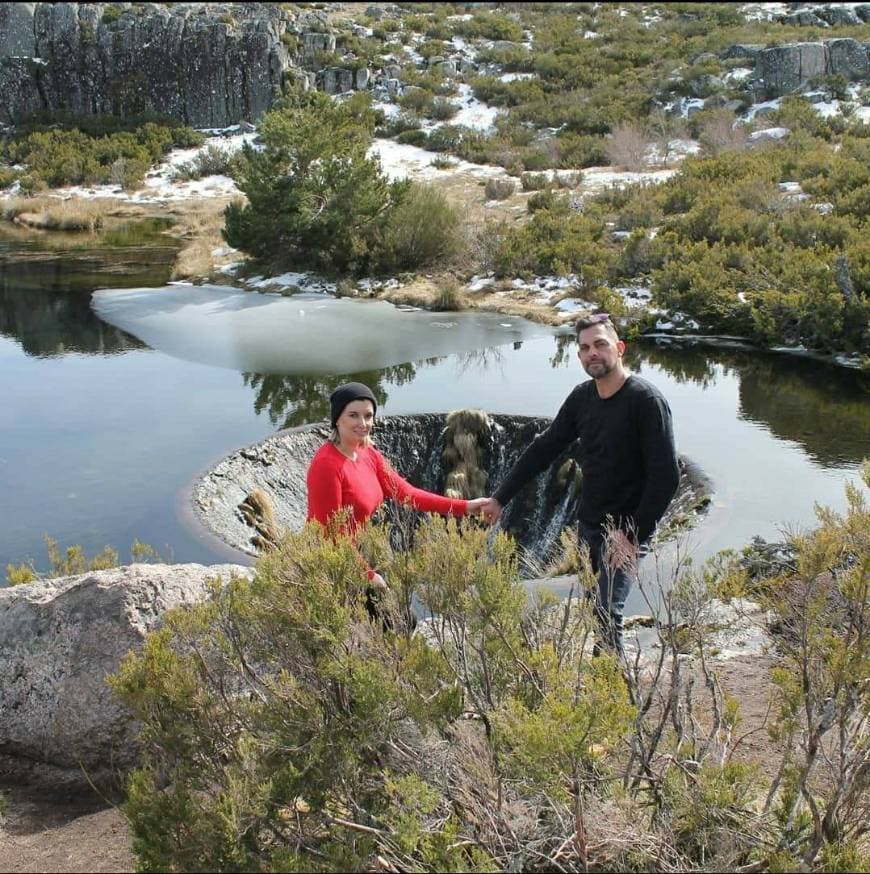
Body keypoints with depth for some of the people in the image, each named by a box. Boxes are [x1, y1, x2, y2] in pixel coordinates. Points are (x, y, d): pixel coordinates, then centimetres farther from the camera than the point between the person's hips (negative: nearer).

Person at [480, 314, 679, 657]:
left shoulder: (645, 400, -18)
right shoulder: (582, 397, 2)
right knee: (592, 605, 13)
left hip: (625, 529, -7)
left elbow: (666, 476, -20)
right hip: (588, 524, 7)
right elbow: (543, 449, 8)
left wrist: (633, 534, -19)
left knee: (607, 614, -14)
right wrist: (500, 498, 7)